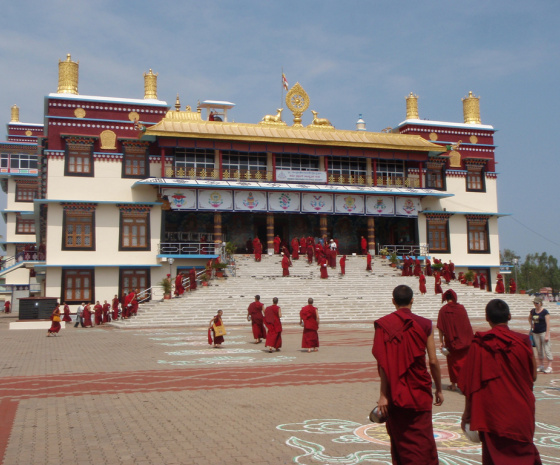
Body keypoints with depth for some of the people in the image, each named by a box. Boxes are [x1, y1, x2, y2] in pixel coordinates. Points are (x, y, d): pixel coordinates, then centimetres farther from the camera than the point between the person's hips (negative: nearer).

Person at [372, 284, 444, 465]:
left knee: (399, 438, 13)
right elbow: (433, 361, -4)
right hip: (420, 390, 0)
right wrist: (439, 389, 8)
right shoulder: (424, 324, -5)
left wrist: (383, 395, -10)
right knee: (423, 439, 6)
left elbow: (383, 364, -12)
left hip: (395, 391, 0)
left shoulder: (384, 324, -8)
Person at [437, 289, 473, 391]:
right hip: (463, 340, 1)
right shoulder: (461, 308, -3)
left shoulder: (443, 310, -7)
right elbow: (467, 324, 2)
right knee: (464, 360, 7)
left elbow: (441, 328, -7)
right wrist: (469, 339, 11)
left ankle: (454, 384, 18)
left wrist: (441, 342, -2)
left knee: (452, 361, 11)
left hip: (450, 340, 0)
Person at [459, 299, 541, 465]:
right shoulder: (522, 341, -9)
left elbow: (470, 383, -8)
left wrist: (467, 413, 2)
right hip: (520, 412, 1)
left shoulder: (478, 345, -10)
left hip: (491, 412, -1)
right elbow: (533, 376, -1)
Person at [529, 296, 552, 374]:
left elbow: (548, 324, -12)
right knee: (539, 350, 12)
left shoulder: (545, 312, -10)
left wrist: (547, 335, -17)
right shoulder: (533, 311, 8)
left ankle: (549, 367, -5)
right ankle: (541, 366, 21)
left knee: (547, 349, -7)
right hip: (535, 333, 6)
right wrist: (531, 325, 13)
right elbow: (530, 318, 29)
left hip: (544, 332, -6)